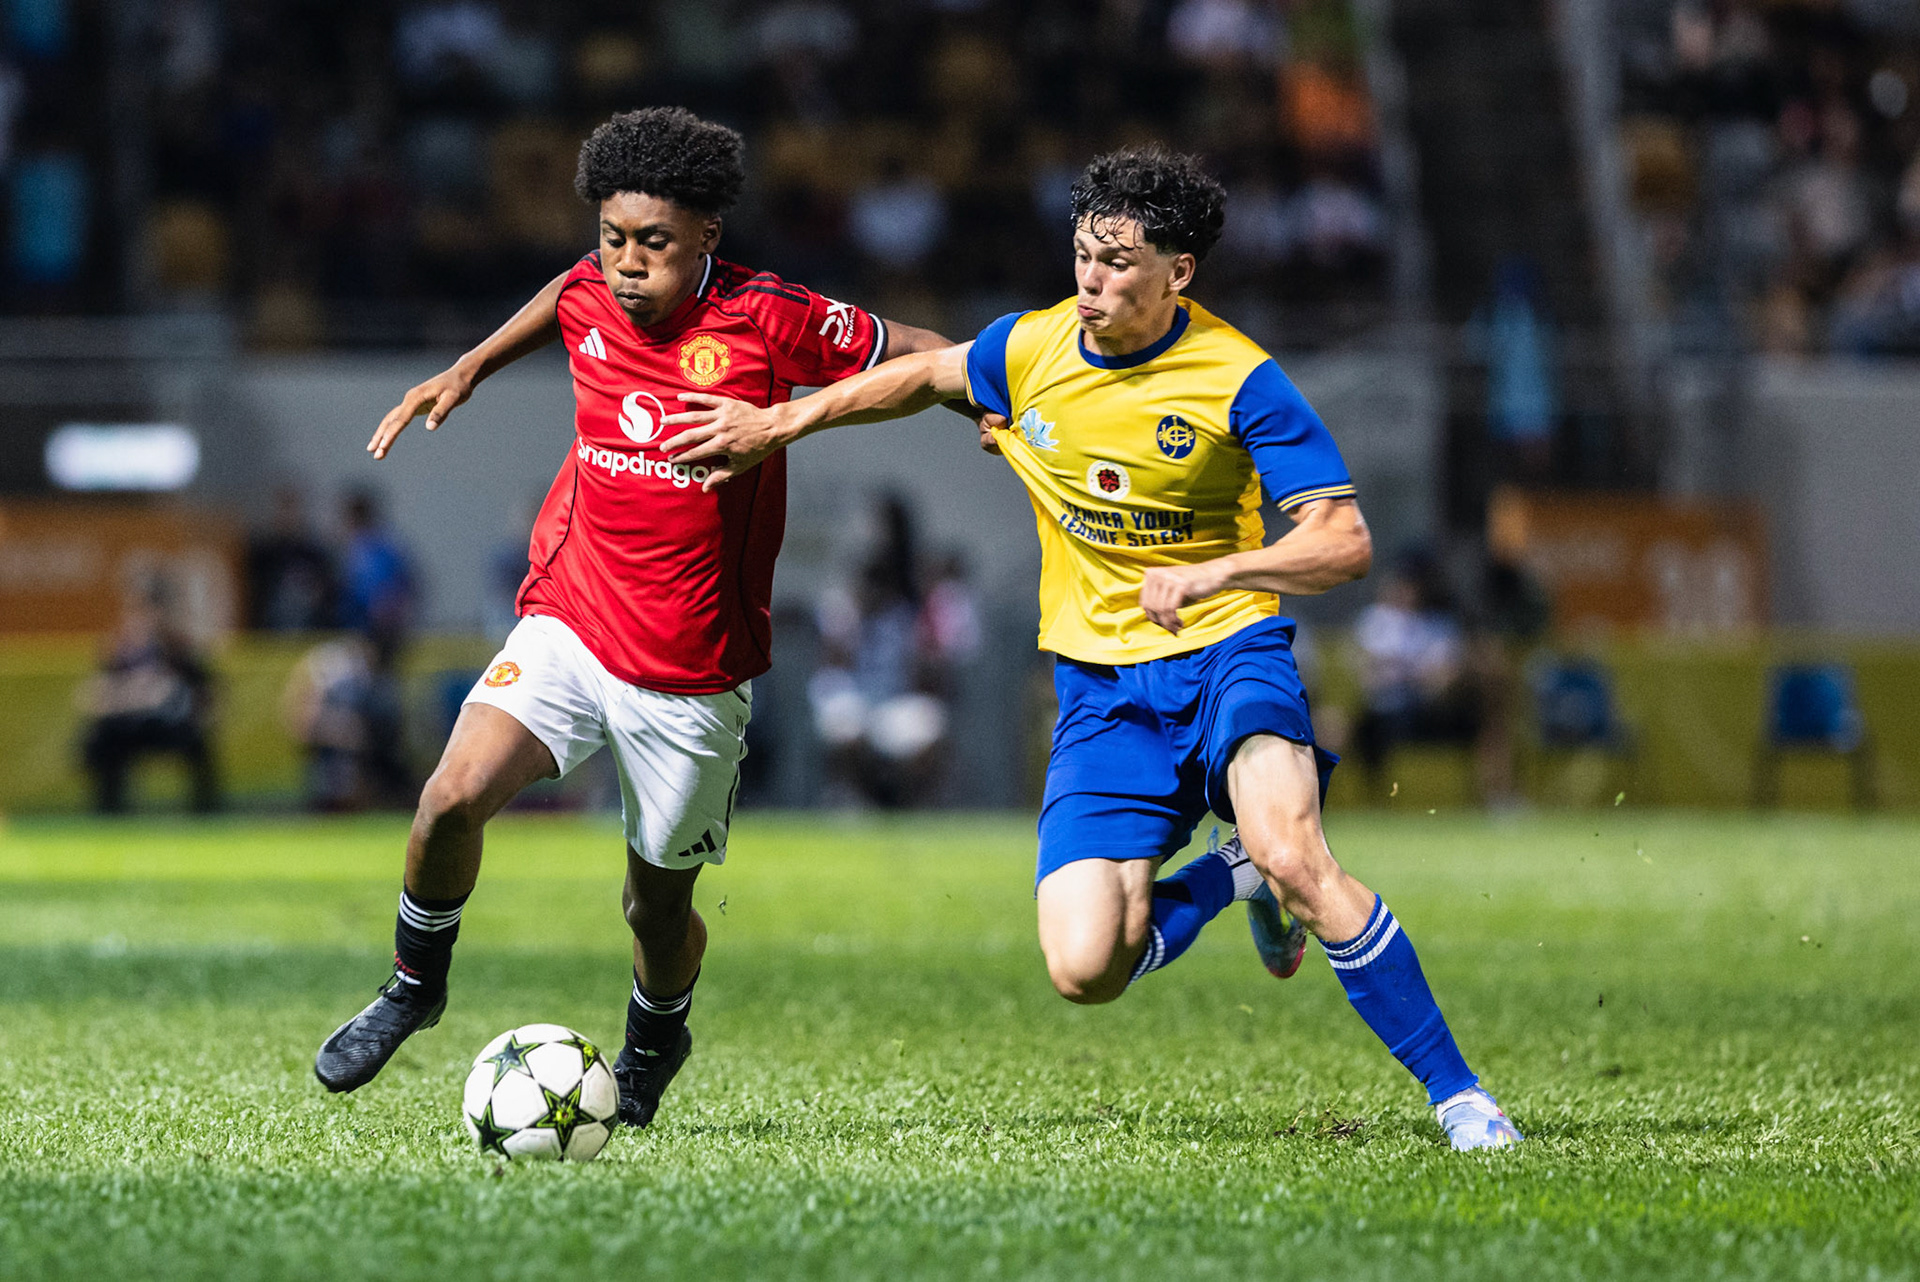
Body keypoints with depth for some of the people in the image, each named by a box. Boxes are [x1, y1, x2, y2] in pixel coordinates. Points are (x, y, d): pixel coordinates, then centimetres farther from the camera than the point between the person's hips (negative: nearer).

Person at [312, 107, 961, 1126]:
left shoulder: (766, 320, -13)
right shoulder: (590, 294, -1)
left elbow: (919, 354, -5)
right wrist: (469, 368, 26)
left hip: (692, 676, -2)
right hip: (568, 626, 2)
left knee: (659, 904, 9)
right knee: (454, 797, -21)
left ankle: (652, 1046, 43)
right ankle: (414, 985, 6)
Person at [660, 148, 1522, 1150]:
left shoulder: (1238, 381, -14)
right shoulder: (1029, 350, -1)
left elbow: (1345, 543, -17)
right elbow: (927, 374, 22)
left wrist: (1211, 574, -31)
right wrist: (778, 424, 20)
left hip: (1226, 651, -4)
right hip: (1101, 682, 4)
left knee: (1292, 852, -34)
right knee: (1083, 969, -14)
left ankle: (1456, 1094, -22)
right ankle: (1231, 880, 20)